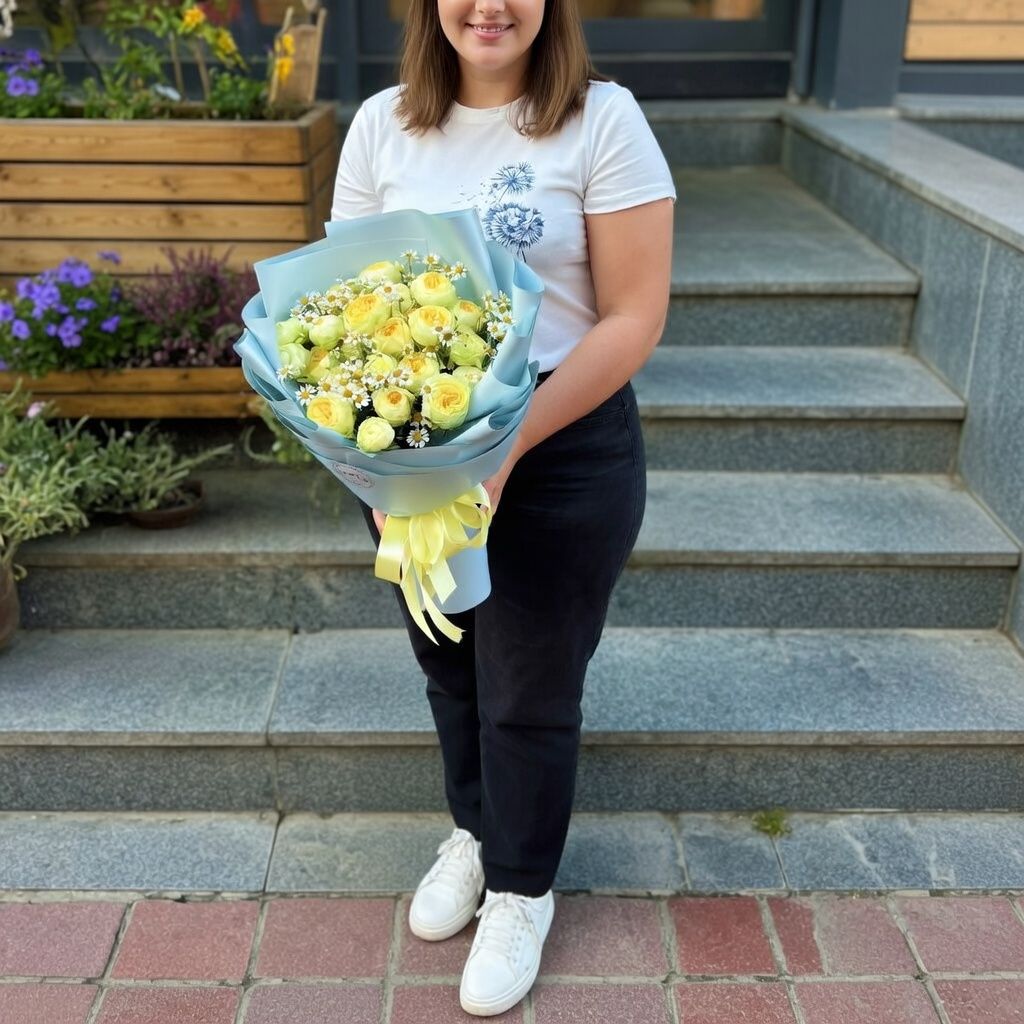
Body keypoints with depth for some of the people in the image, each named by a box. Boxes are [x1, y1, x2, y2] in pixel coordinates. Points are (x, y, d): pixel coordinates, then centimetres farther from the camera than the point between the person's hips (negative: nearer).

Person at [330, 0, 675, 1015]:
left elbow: (634, 317, -12)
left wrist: (506, 447, -20)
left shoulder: (603, 119, -9)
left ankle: (522, 890, 35)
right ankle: (474, 832, 48)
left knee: (528, 692, 9)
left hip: (564, 447, -3)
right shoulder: (382, 124, 1)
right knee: (448, 666, 19)